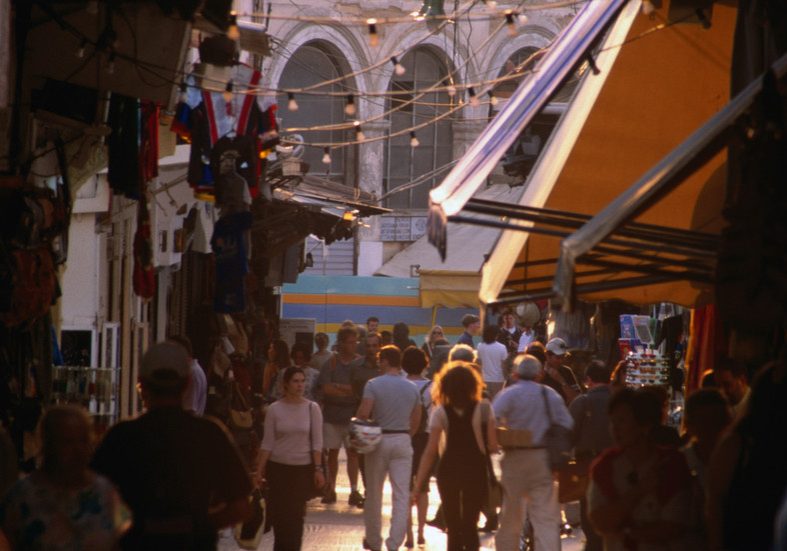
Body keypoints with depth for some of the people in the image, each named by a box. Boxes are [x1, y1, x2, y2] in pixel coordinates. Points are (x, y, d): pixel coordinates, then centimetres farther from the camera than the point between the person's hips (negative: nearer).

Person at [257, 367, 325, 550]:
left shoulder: (312, 408, -2)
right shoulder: (275, 409, -2)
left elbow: (317, 442, -1)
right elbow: (267, 443, 0)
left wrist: (318, 469, -6)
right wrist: (260, 470, -4)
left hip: (303, 468, 0)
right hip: (278, 467, 0)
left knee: (296, 514, -2)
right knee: (278, 513, -1)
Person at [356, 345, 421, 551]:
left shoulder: (373, 385, -9)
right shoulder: (412, 388, 4)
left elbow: (363, 413, -18)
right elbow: (416, 419, 7)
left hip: (379, 440, -2)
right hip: (403, 441, 2)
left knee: (374, 494, 13)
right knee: (401, 495, 1)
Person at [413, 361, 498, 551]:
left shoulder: (441, 413, -7)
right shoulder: (483, 409, -6)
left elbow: (430, 451, -10)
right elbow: (493, 446, -9)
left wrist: (418, 484, -7)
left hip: (448, 471, 0)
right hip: (476, 471, 0)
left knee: (453, 528, 12)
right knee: (470, 526, 10)